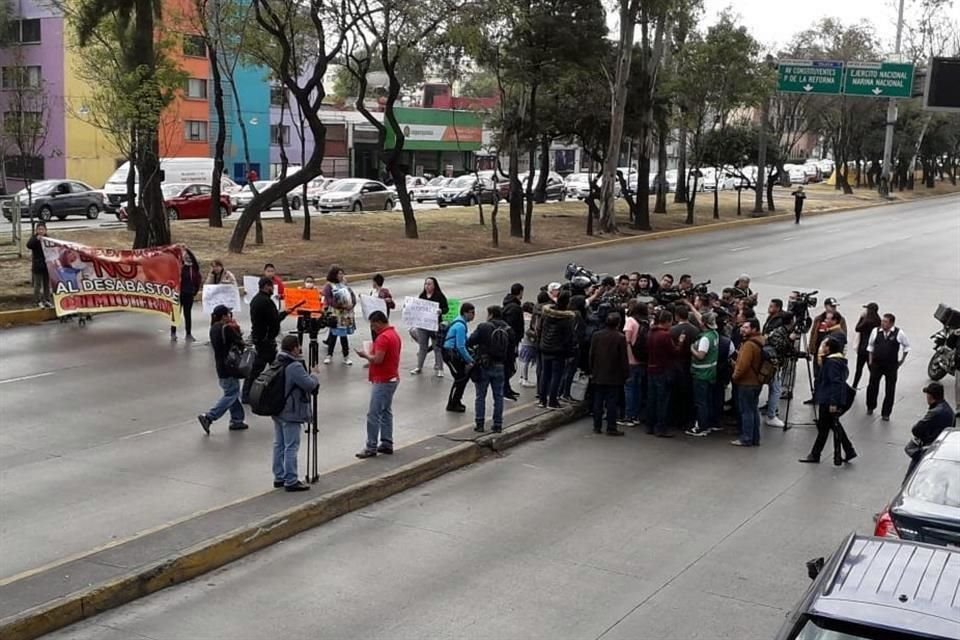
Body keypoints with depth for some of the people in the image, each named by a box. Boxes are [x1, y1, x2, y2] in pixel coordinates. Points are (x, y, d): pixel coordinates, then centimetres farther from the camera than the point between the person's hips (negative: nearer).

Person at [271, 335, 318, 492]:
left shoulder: (277, 363, 8)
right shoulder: (295, 366, -21)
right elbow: (310, 385, -20)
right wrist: (314, 377, 1)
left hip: (277, 411, 9)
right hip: (291, 414, -9)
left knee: (279, 444, 14)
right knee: (291, 447, -4)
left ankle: (279, 477, 22)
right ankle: (291, 481, -1)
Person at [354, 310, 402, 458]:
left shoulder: (383, 337, -20)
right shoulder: (394, 334, 12)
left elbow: (378, 359, -25)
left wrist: (365, 355, -9)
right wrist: (371, 360, 13)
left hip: (383, 381, -11)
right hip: (392, 378, 11)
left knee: (373, 414, -6)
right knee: (386, 412, 14)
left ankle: (371, 447, -2)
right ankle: (386, 444, 18)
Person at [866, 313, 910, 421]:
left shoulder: (899, 333, -9)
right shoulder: (876, 331, -4)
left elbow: (906, 346, 6)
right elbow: (870, 345, 11)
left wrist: (902, 360, 6)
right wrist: (871, 359, 8)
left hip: (891, 365, -2)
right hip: (876, 363, 2)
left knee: (890, 390, 4)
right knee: (872, 386, 10)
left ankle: (886, 413, 16)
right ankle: (870, 407, 33)